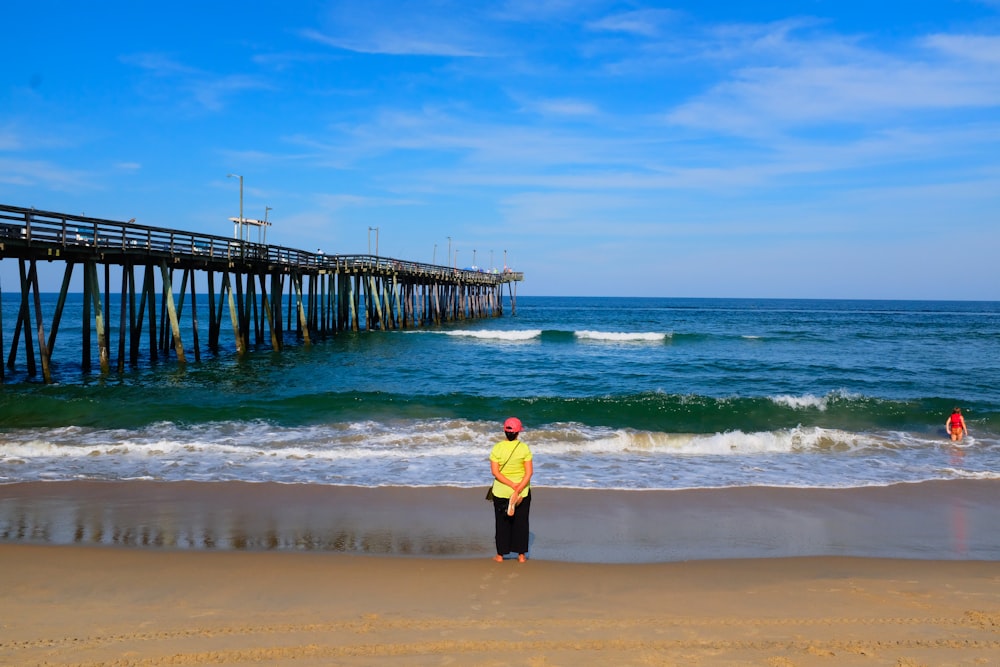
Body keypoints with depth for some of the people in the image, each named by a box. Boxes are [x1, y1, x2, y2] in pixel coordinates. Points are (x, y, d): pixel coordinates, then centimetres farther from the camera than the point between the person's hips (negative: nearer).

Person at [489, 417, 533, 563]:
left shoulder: (497, 448, -9)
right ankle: (521, 555, 18)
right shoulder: (524, 448, -10)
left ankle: (500, 554, 20)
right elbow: (529, 472, -14)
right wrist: (518, 489, -17)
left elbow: (495, 472, -13)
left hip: (501, 491, 0)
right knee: (521, 522, 12)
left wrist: (513, 485, -15)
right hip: (523, 492, 0)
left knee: (502, 522, 13)